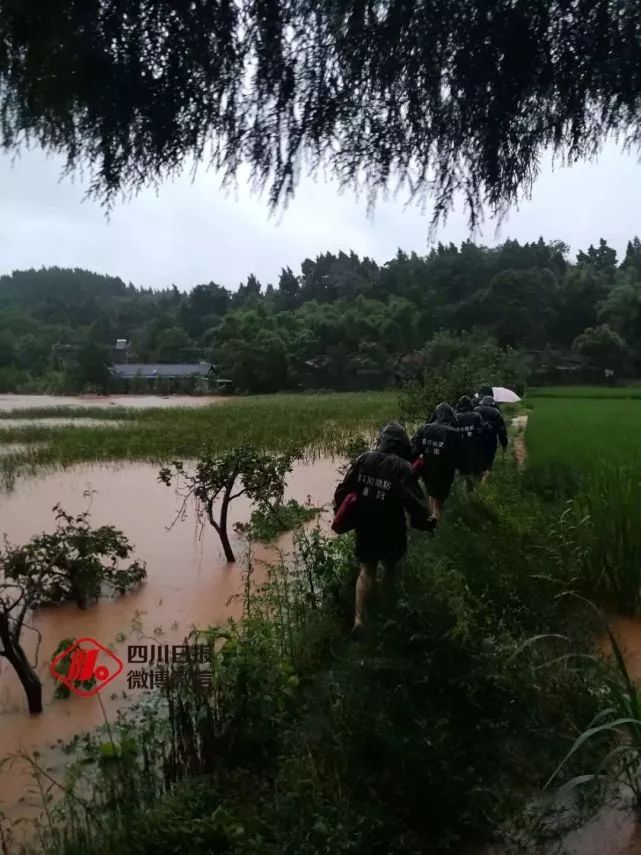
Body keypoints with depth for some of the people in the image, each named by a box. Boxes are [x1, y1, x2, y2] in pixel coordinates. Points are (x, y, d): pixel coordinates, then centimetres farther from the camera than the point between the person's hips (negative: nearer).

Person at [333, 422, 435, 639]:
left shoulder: (363, 460, -6)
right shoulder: (403, 468, -19)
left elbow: (343, 490, 0)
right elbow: (415, 503, -17)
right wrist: (426, 522, 1)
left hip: (364, 526, 3)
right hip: (390, 529, -3)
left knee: (366, 570, 13)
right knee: (390, 566, 23)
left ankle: (359, 618, 2)